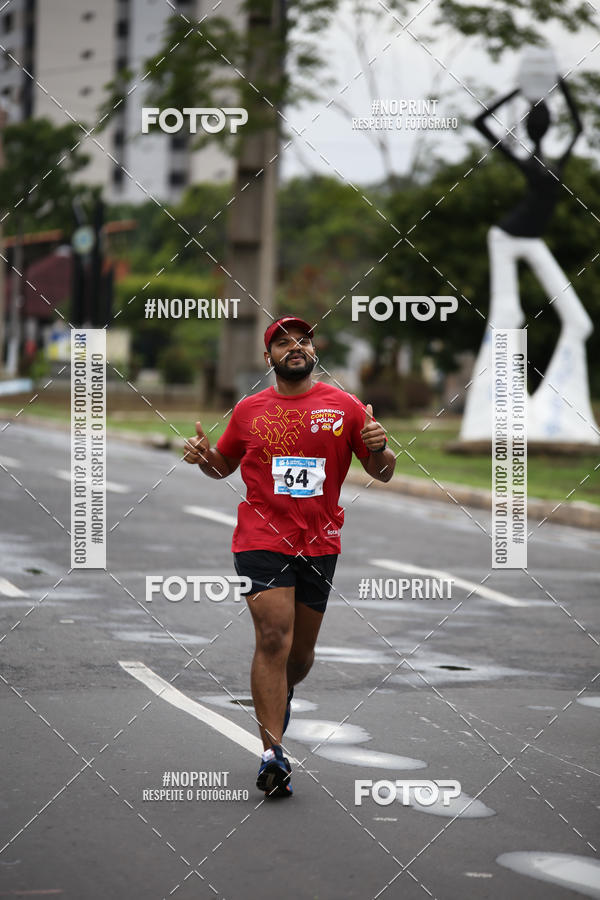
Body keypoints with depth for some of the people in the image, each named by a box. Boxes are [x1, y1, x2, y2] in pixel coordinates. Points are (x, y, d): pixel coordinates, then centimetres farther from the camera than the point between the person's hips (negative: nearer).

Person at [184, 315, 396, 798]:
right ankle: (274, 754, -15)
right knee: (273, 638, -15)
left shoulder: (345, 406, 4)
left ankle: (281, 694, 47)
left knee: (301, 652, 11)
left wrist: (379, 448, -14)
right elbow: (224, 465, 21)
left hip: (320, 541, 2)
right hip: (261, 538, -1)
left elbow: (382, 472, 8)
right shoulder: (250, 411, 6)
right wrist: (203, 456, -2)